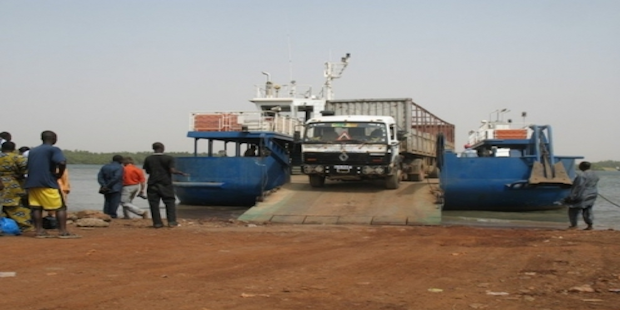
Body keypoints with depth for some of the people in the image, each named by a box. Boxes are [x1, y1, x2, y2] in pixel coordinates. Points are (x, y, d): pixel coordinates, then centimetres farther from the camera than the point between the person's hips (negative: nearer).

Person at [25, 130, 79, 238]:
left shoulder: (32, 151, 18)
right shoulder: (54, 150, -5)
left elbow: (28, 166, 23)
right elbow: (62, 162, -21)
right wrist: (59, 174, -6)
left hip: (31, 183, 6)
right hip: (47, 183, -6)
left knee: (36, 207, 8)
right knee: (60, 207, -1)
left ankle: (39, 231, 4)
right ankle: (63, 231, -7)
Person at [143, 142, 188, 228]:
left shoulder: (148, 159, 2)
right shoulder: (169, 158, -6)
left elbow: (147, 171, 7)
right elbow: (172, 170, -12)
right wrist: (182, 173, 2)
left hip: (152, 185, 2)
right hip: (166, 184, -1)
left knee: (154, 204, 5)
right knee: (170, 202, 7)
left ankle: (157, 223, 3)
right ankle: (172, 222, 1)